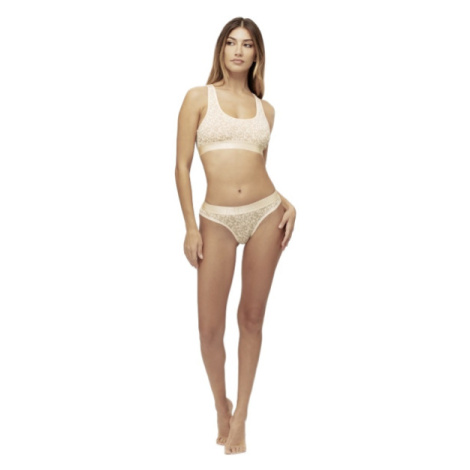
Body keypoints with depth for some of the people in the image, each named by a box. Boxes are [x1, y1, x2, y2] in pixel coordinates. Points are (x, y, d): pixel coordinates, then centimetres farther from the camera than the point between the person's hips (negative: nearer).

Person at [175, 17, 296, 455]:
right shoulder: (199, 97, 2)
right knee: (210, 326, -1)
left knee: (252, 318, 8)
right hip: (218, 218, -2)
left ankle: (240, 416, 21)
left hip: (265, 213, 3)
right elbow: (182, 165, -1)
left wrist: (286, 203, -1)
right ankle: (221, 406, 26)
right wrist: (191, 227, -6)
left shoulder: (265, 109, 11)